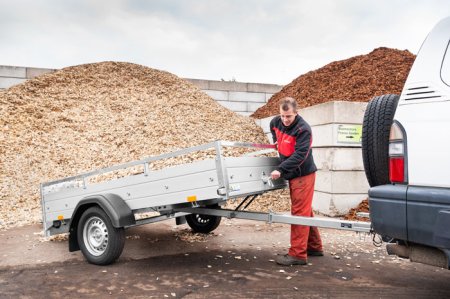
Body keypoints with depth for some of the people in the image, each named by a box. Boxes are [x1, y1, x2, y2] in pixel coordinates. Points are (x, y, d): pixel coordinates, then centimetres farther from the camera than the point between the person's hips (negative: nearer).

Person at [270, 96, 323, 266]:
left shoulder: (303, 129, -21)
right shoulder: (276, 122, 2)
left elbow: (299, 155, -29)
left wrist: (280, 170, -35)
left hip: (303, 175, -8)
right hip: (292, 175, 8)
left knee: (299, 213, -8)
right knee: (305, 211, 16)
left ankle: (298, 254, -3)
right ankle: (314, 247, 28)